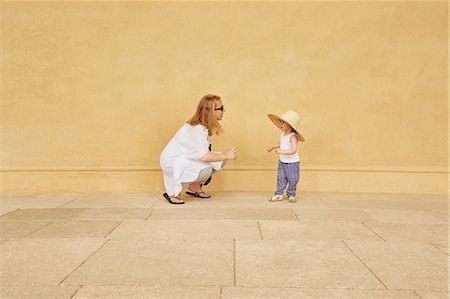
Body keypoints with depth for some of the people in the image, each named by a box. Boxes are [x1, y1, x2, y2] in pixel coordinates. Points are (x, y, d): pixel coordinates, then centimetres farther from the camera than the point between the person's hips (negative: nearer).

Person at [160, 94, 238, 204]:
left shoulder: (204, 125, 1)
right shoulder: (197, 129, -27)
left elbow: (203, 152, 0)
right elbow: (203, 156, -32)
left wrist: (223, 156, -10)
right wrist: (225, 156, -22)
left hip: (185, 158, 9)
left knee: (219, 159, -3)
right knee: (205, 169, -31)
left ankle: (194, 186, 9)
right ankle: (172, 192, -14)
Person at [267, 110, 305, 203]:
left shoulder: (293, 136, -23)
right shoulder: (282, 134, 2)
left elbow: (294, 150, -34)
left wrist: (282, 151, -41)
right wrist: (273, 146, 13)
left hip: (292, 163, -7)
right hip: (282, 162, 7)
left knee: (292, 180, 6)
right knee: (280, 179, 9)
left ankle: (291, 195, 22)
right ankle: (279, 194, 18)